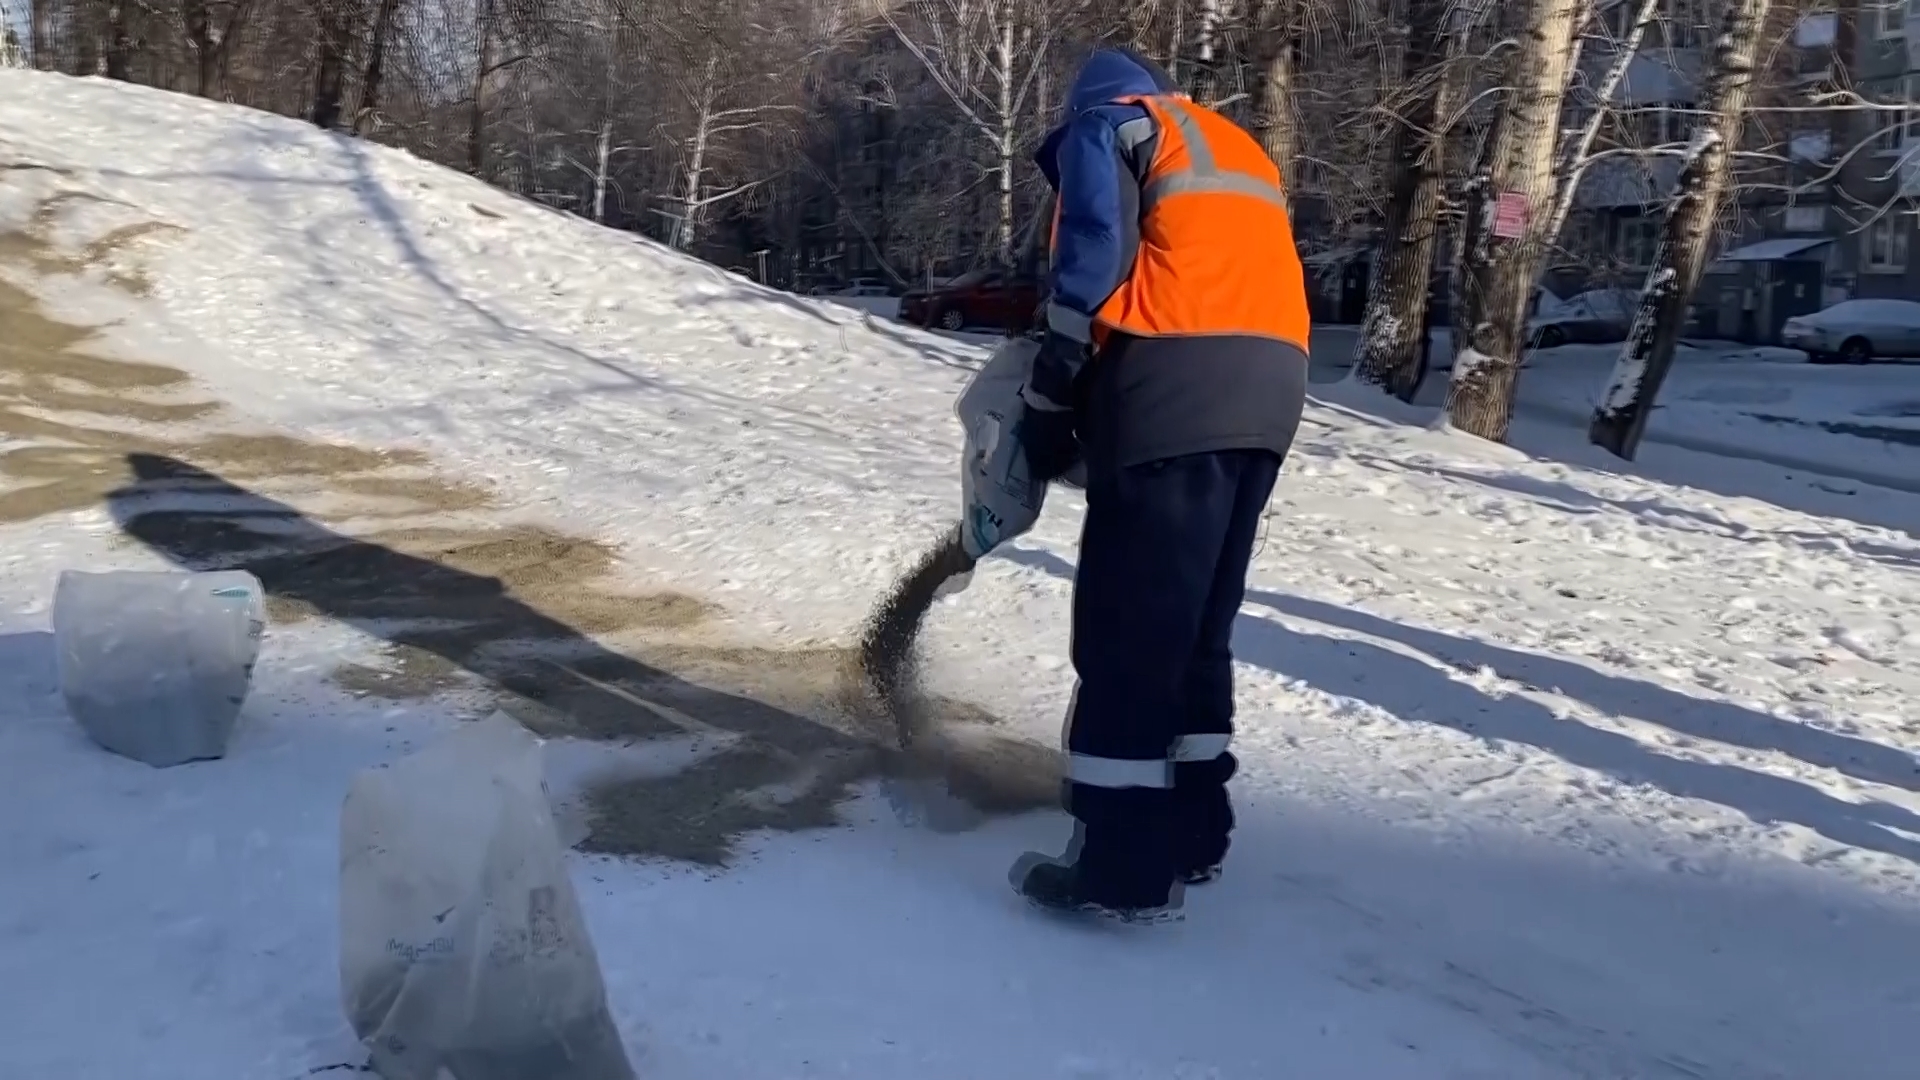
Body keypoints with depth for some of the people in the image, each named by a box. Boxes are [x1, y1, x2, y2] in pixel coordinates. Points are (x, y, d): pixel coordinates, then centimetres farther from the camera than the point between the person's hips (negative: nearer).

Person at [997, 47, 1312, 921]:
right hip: (1265, 396, 8)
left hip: (1175, 397, -7)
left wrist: (1049, 402, 1)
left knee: (1126, 634, -4)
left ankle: (1123, 866, -3)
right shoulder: (1236, 148, 33)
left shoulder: (1105, 123, 13)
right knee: (1196, 629, 15)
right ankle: (1191, 831, 22)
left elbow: (1092, 259, -3)